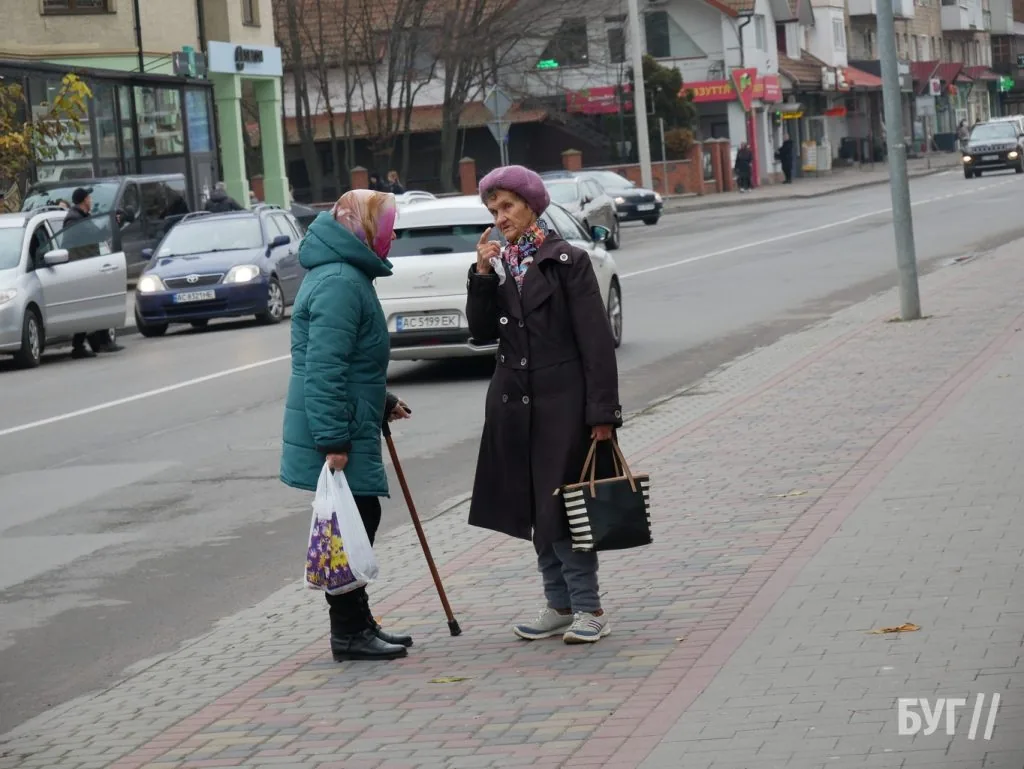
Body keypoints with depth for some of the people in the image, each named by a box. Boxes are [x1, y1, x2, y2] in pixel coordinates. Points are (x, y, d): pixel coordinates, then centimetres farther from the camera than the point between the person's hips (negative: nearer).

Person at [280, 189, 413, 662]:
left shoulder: (347, 275, 17)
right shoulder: (340, 282, -18)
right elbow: (324, 367, -24)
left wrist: (381, 403, 27)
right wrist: (333, 440, -26)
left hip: (350, 429, 11)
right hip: (337, 432, -11)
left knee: (360, 521, 16)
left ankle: (356, 624, 24)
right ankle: (349, 632, 2)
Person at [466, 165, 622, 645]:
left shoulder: (567, 261, -7)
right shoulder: (497, 264, 10)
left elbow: (595, 339, -10)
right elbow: (481, 332, 4)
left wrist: (602, 412, -15)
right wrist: (482, 275, -9)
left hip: (562, 401, -6)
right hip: (514, 403, 6)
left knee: (561, 508, -7)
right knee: (535, 509, 10)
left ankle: (589, 609, 2)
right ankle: (559, 606, 19)